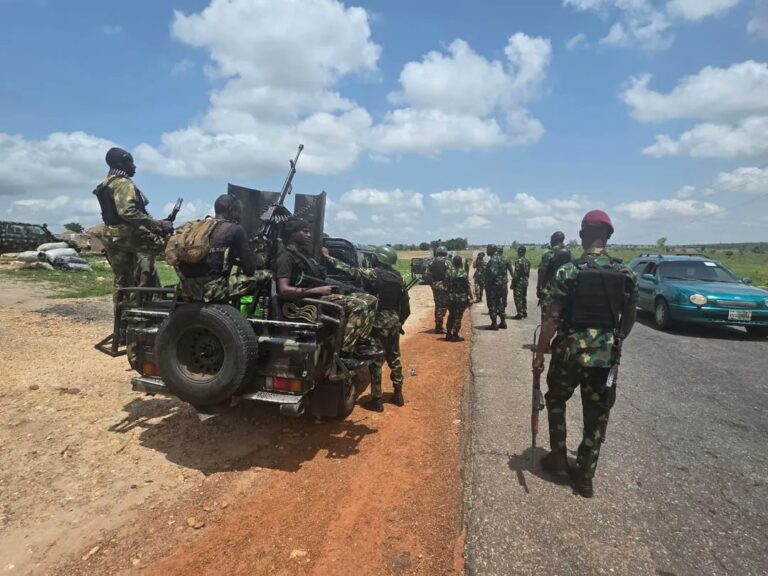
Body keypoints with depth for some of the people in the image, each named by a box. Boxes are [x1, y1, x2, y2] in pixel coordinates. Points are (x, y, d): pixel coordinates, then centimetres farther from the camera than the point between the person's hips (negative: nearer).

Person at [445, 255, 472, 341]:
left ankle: (448, 334, 22)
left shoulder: (448, 271, -2)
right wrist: (471, 297, -2)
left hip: (450, 297, 4)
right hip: (461, 298, -4)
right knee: (458, 316, 3)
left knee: (451, 315, 17)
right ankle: (455, 335, 4)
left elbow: (446, 286, 0)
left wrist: (447, 296, 10)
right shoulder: (463, 272, -12)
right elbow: (467, 287, -10)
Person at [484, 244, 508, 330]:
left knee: (492, 305, -2)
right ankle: (503, 322, 21)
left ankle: (494, 324, 1)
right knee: (500, 303, 17)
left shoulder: (493, 259, -17)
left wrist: (487, 283, -17)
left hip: (494, 284, -9)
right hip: (502, 284, 9)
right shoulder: (502, 258, 12)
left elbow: (493, 273, -25)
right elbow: (504, 272, 14)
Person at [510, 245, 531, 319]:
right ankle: (524, 313, 22)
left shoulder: (518, 261, -18)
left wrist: (513, 284, -13)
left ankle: (519, 314, -1)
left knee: (518, 298, -2)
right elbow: (528, 273, 13)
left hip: (519, 283, -8)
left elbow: (516, 274, -19)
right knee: (524, 298, 15)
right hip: (525, 282, 8)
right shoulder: (528, 261, 8)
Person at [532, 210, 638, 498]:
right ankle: (585, 476, 23)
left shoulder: (568, 271, -12)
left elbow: (553, 318, -14)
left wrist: (540, 353, -6)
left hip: (570, 352, -2)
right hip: (607, 355, 3)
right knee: (597, 417, 13)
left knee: (556, 401, 22)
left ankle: (558, 457, 27)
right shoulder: (626, 274, 1)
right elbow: (629, 317, 10)